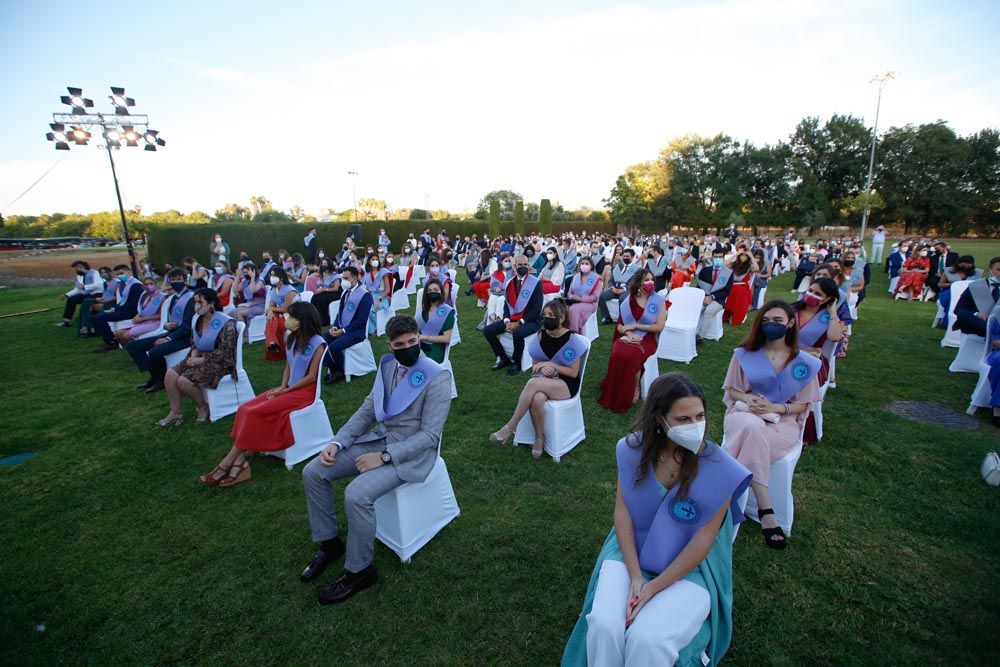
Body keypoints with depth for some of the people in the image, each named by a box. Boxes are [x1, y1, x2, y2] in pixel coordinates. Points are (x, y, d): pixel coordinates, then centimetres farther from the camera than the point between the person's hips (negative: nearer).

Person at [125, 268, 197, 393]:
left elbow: (188, 326, -18)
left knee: (154, 352, -31)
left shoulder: (191, 297, -12)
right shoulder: (171, 298, 15)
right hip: (171, 333, 9)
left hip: (184, 337, -9)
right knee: (132, 346, 5)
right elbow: (171, 321, 20)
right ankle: (154, 375, 3)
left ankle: (162, 379, -4)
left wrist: (168, 339, -20)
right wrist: (166, 325, -5)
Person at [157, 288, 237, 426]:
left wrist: (202, 359, -18)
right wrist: (194, 355, -1)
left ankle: (203, 407, 2)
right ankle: (175, 413, -2)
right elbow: (194, 343, 20)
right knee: (170, 374, -11)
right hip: (200, 358, 8)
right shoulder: (198, 320, 9)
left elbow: (224, 353, -19)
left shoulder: (225, 324, -17)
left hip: (219, 363, -8)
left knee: (183, 381, -23)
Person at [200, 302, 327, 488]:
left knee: (255, 413, -21)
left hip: (305, 392, -8)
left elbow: (312, 376, -15)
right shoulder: (291, 338, 10)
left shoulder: (317, 343, -14)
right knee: (245, 409, -13)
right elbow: (288, 366, 15)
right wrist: (282, 386, -2)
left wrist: (285, 390, -14)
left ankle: (227, 463, -10)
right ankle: (239, 462, -19)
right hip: (288, 388, 8)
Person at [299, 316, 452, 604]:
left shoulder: (437, 377, -18)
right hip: (378, 438, 7)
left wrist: (384, 456, -23)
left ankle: (358, 571, -1)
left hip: (410, 452, -7)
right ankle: (329, 542, 18)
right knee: (313, 472, -2)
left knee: (356, 494, -27)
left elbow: (430, 435, -19)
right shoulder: (387, 366, 3)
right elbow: (366, 411, 9)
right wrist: (337, 443, -5)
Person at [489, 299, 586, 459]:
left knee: (533, 383, -34)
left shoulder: (572, 339, -10)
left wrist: (551, 365, -17)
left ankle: (510, 427, -23)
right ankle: (539, 438, -12)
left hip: (566, 385, -3)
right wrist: (541, 368, -13)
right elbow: (534, 365, 10)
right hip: (543, 381, 3)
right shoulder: (539, 336, 2)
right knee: (537, 399, -35)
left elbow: (573, 372, -8)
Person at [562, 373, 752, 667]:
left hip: (690, 567, -1)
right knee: (603, 625, -19)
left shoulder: (718, 468, -19)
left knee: (647, 639, -23)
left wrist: (654, 588, -15)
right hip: (631, 552, 2)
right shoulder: (634, 449, -13)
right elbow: (622, 510, -7)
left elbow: (704, 539, -15)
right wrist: (635, 576, -14)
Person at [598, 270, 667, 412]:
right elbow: (619, 325, 6)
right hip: (628, 337, 2)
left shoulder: (659, 301, 0)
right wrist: (628, 333, -15)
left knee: (632, 356, -32)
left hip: (647, 340, -2)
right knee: (618, 354, -29)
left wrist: (635, 326, -10)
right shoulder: (629, 300, 7)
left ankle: (634, 389, -7)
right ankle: (613, 393, -12)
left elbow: (659, 327, -7)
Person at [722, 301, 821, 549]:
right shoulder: (744, 354, 3)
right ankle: (765, 510, -32)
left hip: (782, 421, 0)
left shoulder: (804, 362, 2)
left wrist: (774, 408, -15)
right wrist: (749, 399, -14)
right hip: (744, 414, 1)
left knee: (753, 439, -36)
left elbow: (803, 404, 4)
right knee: (753, 428, -38)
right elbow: (731, 390, 8)